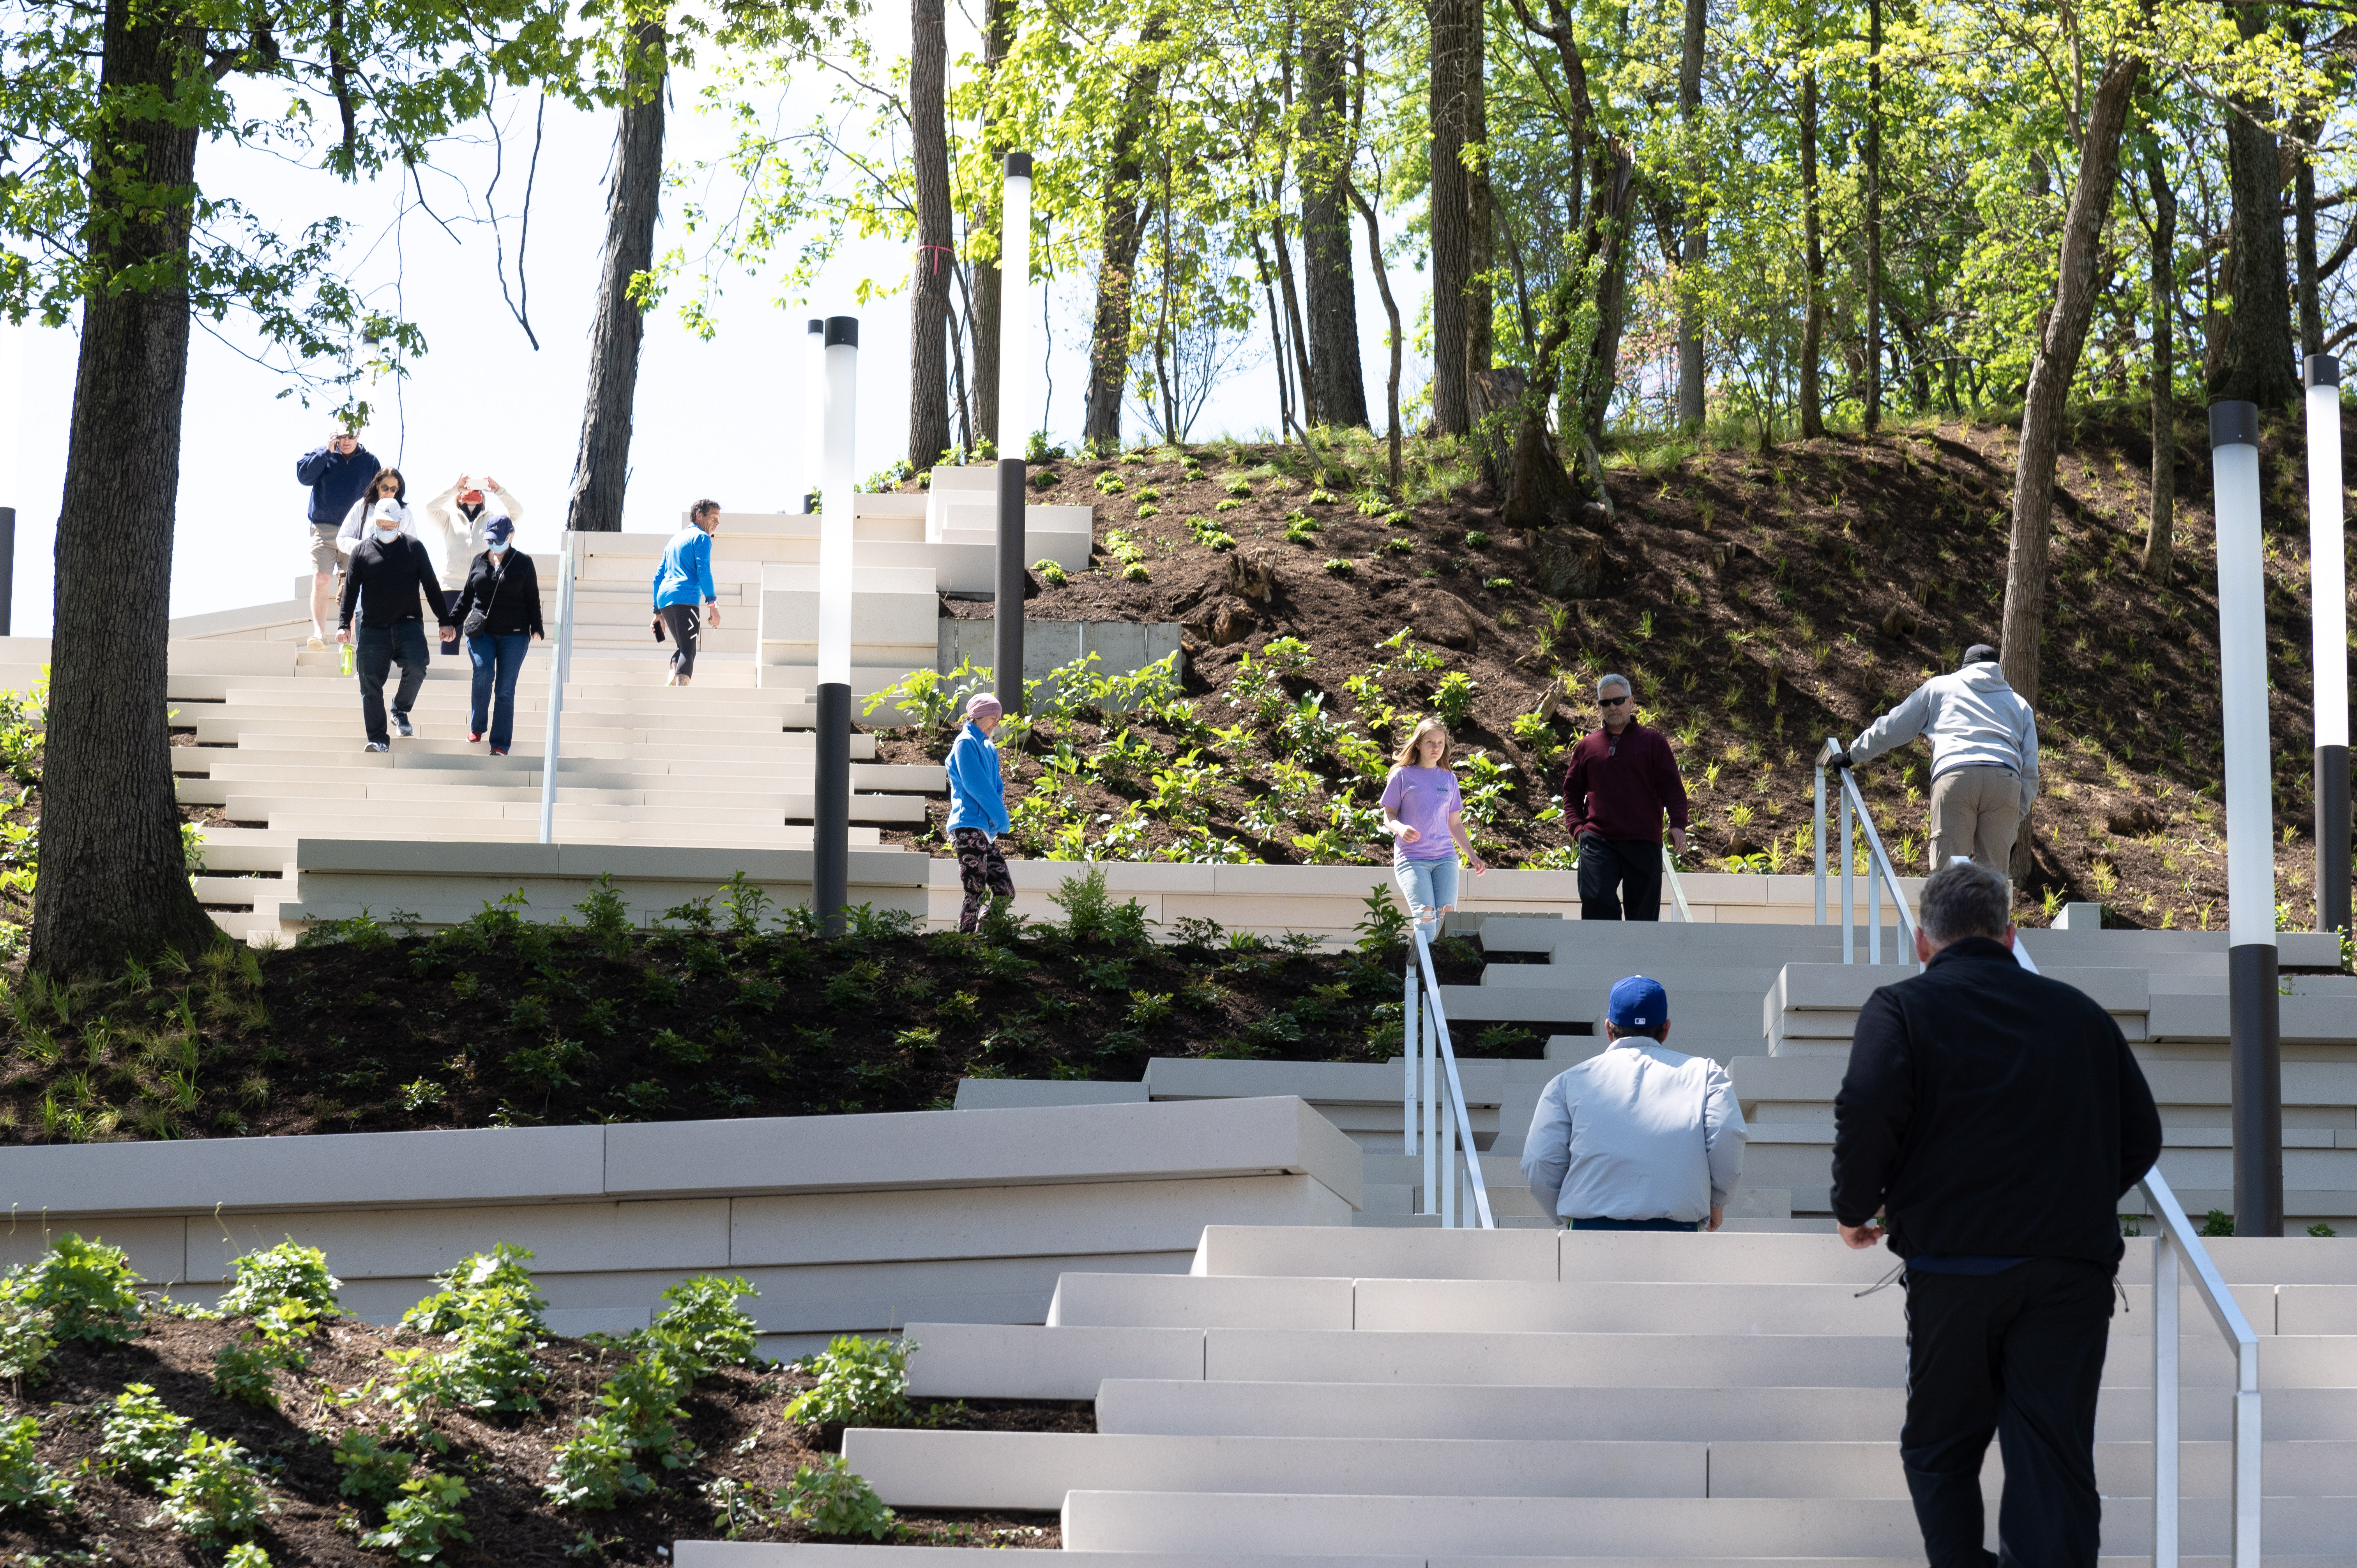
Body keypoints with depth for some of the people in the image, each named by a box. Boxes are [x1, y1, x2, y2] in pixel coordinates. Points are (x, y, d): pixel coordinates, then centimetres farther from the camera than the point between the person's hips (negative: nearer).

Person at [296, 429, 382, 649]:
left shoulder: (370, 461, 10)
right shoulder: (320, 455, 8)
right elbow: (303, 476, -8)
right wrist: (327, 452, -10)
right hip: (324, 530, -1)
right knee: (321, 579, -15)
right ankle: (319, 633, -17)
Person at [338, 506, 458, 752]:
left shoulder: (414, 547, 11)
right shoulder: (362, 551, 11)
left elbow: (431, 586, 12)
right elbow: (350, 590, 9)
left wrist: (445, 621, 9)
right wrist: (344, 624, -2)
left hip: (409, 624, -1)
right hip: (373, 629, 1)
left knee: (416, 667, -23)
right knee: (371, 685, -6)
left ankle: (401, 711, 3)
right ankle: (378, 739, -1)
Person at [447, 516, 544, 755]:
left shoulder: (523, 563, 6)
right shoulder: (478, 562, 13)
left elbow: (533, 599, 7)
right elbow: (466, 596, 19)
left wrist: (536, 628, 0)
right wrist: (452, 622, 14)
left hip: (514, 635, -1)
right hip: (481, 632, 1)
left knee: (505, 690, -3)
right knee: (483, 672, -23)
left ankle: (500, 745, -1)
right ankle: (476, 727, -4)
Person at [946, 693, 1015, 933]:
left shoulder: (989, 748, 21)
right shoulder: (966, 743, -5)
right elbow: (976, 786, -13)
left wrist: (1000, 815, 1)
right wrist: (1001, 819, -8)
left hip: (986, 830, 9)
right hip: (969, 829, -9)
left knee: (1005, 892, 4)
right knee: (976, 895, -12)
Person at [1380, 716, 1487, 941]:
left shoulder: (1449, 779, 16)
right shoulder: (1403, 775, 5)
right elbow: (1388, 817, 7)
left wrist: (1473, 857, 16)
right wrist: (1401, 829, -16)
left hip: (1445, 857, 4)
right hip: (1411, 857, -4)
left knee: (1447, 914, -14)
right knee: (1425, 914, -21)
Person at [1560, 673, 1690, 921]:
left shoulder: (1654, 742, 11)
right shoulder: (1587, 745, 16)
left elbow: (1672, 787, 5)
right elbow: (1572, 791, 19)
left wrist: (1678, 824, -10)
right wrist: (1577, 827, 2)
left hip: (1643, 842, -1)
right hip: (1598, 842, 1)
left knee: (1643, 912, 0)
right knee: (1597, 901, -15)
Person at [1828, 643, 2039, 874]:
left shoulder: (1939, 687, 29)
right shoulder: (2019, 704, 33)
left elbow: (1891, 728, 31)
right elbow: (2030, 772, 24)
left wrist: (1851, 756, 45)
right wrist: (2012, 831, 25)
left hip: (1954, 775, -2)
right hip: (2007, 781, 2)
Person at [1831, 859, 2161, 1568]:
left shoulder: (1901, 1007, 2)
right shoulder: (2079, 1011, 14)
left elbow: (1866, 1113, -15)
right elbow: (2142, 1136, 16)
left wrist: (1854, 1210, 1)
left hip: (1953, 1263, -2)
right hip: (2073, 1266, 2)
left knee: (1940, 1453, 14)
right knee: (2056, 1462, 1)